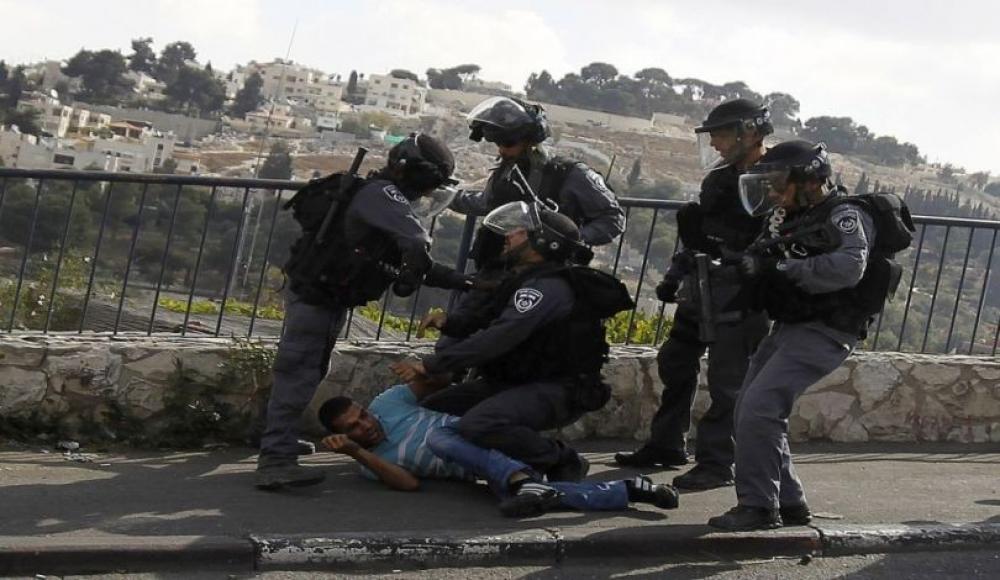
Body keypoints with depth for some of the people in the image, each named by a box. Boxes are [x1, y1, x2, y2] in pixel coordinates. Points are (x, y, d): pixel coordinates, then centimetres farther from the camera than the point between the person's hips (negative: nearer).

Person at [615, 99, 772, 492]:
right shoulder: (718, 180, 15)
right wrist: (675, 275, 19)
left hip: (741, 293, -9)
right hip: (702, 285, 9)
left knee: (727, 378, -8)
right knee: (675, 363, 16)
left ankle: (716, 463, -2)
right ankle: (666, 446, 29)